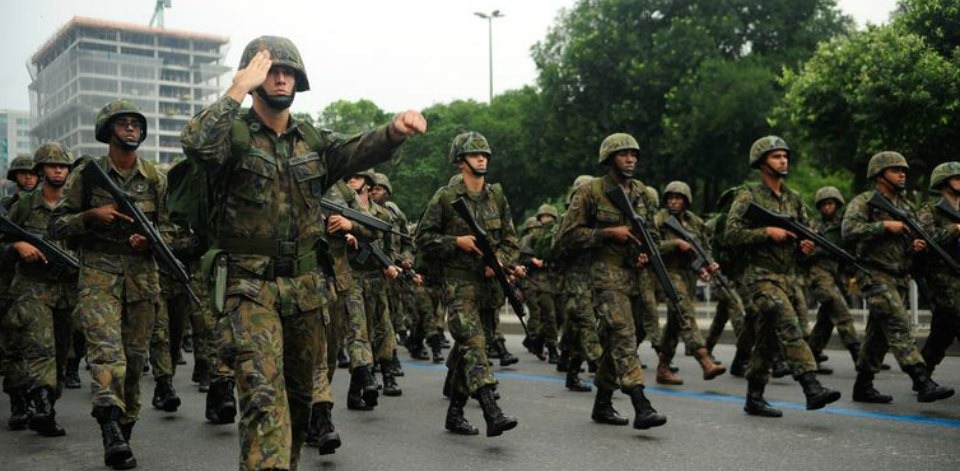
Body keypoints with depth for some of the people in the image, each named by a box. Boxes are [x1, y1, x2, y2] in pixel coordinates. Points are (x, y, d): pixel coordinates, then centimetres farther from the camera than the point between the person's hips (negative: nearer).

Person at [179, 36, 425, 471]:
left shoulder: (313, 140, 11)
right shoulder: (234, 134, -5)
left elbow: (359, 151, -5)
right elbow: (196, 144, -27)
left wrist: (394, 130, -26)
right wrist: (239, 87, -22)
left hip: (305, 287, 6)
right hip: (251, 287, -5)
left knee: (300, 394, 17)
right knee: (263, 393, -17)